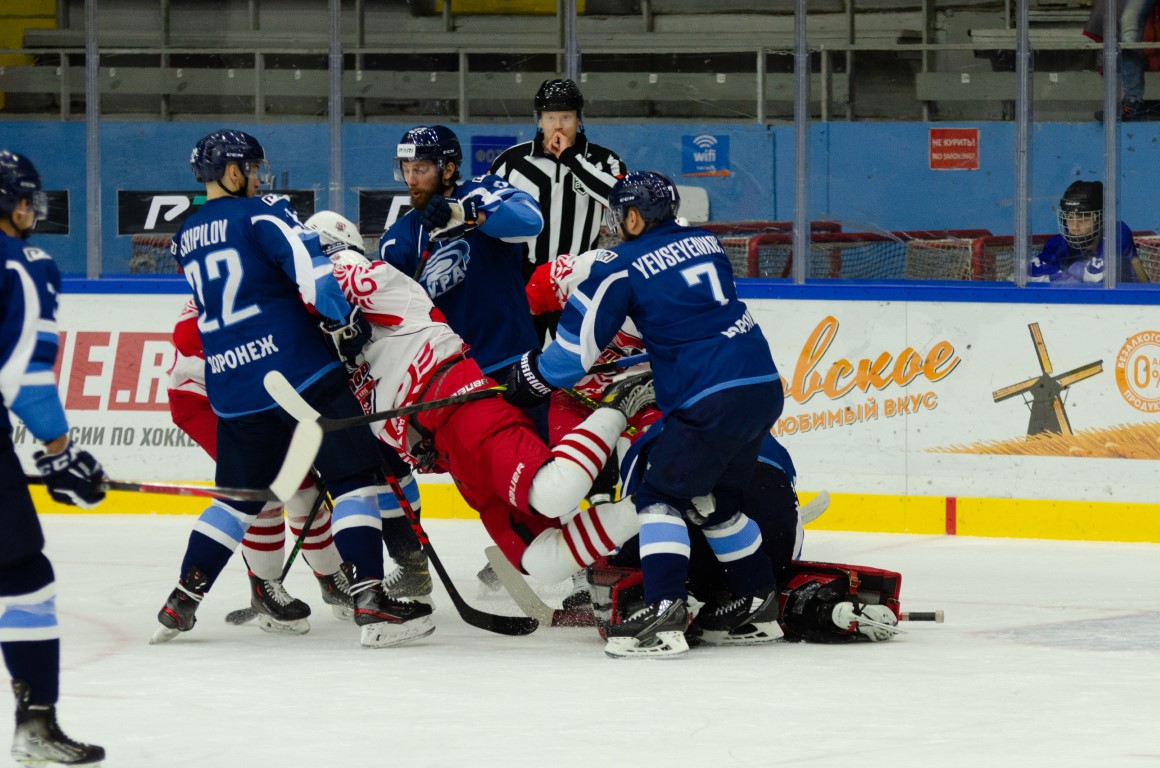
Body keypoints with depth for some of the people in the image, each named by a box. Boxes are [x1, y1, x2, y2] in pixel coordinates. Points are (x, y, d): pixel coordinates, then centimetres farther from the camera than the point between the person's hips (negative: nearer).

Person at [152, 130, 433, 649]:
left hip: (231, 386, 7)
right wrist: (343, 315, -19)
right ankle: (370, 601, -14)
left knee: (240, 494, 19)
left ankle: (181, 602, 16)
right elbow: (306, 261, -18)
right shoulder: (258, 213, -3)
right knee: (354, 475, -3)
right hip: (298, 370, -7)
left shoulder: (187, 237, 18)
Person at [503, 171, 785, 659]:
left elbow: (579, 338, 0)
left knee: (661, 495, -3)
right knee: (714, 501, 23)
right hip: (765, 386, 8)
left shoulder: (623, 265, -3)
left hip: (712, 398, -8)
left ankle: (664, 615, -17)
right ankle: (762, 602, 27)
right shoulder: (705, 243, 18)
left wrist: (533, 378, 16)